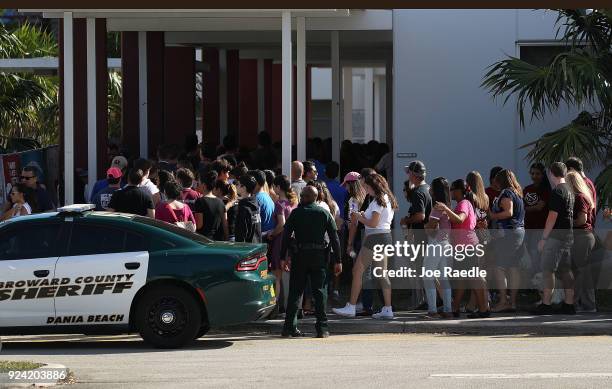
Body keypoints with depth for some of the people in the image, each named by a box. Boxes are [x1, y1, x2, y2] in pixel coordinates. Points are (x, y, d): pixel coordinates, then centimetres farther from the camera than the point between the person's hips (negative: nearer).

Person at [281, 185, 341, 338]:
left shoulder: (296, 213, 0)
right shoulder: (324, 214, 4)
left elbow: (286, 235, -3)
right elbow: (334, 238, 2)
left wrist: (282, 257, 2)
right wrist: (337, 261, 4)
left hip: (300, 256, -1)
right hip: (319, 256, 1)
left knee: (295, 291, 6)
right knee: (320, 291, 3)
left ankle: (289, 327, 4)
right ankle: (322, 328, -3)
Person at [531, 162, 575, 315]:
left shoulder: (557, 192, -13)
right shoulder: (570, 190, 15)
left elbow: (552, 216, -17)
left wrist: (543, 238, -14)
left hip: (556, 235, -9)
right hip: (569, 235, 9)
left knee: (547, 269, -6)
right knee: (565, 270, 10)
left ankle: (546, 305, -9)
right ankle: (569, 304, 9)